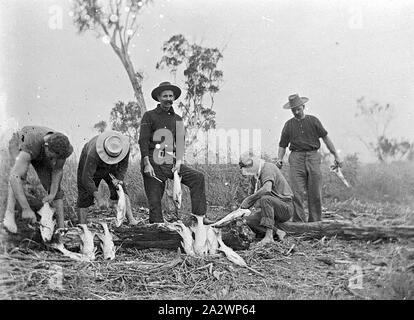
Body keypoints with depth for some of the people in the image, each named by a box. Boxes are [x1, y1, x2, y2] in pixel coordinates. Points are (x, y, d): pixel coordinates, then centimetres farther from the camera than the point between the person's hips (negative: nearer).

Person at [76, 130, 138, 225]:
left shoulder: (125, 146, -33)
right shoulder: (93, 153, -44)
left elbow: (123, 167, -16)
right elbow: (86, 178, -42)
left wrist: (118, 179, -35)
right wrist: (98, 197, -49)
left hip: (111, 167, 3)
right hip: (89, 165, -3)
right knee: (85, 196, -7)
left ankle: (131, 219, -19)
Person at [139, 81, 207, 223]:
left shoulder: (177, 119, 15)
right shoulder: (149, 116, 3)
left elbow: (180, 143, 11)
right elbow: (143, 141, -3)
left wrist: (178, 162, -6)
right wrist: (147, 164, -13)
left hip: (171, 163, 4)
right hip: (153, 164, -3)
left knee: (198, 178, -14)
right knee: (155, 202, -2)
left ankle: (199, 217, -13)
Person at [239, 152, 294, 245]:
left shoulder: (268, 167, -16)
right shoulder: (255, 175, 12)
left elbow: (267, 189, -35)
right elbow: (255, 195, 16)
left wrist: (248, 200, -29)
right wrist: (241, 210, 2)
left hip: (286, 207, -8)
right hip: (275, 211, 9)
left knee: (265, 199, -36)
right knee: (250, 220, -12)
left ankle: (269, 236, -34)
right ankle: (278, 232, -10)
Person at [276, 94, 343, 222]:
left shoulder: (313, 120, 11)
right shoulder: (289, 125, 13)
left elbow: (325, 138, 13)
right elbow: (283, 145, 13)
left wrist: (336, 156, 11)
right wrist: (279, 159, -4)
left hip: (313, 156, 0)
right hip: (296, 158, 0)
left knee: (315, 194, 0)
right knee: (297, 193, -9)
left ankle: (315, 223, 8)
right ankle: (299, 222, -7)